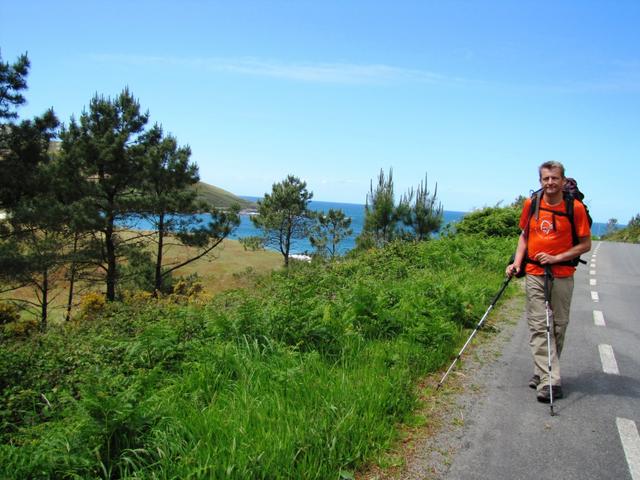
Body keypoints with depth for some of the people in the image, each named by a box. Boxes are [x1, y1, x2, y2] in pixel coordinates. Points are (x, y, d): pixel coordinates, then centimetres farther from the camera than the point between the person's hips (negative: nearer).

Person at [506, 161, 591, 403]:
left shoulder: (575, 207, -6)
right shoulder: (530, 204, 3)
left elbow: (585, 244, -2)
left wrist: (556, 258, -14)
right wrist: (517, 262, 2)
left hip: (562, 276, -1)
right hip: (534, 274, 1)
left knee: (558, 326, 8)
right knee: (539, 326, -4)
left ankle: (544, 373, 24)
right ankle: (550, 380, -1)